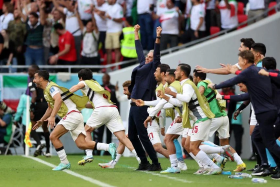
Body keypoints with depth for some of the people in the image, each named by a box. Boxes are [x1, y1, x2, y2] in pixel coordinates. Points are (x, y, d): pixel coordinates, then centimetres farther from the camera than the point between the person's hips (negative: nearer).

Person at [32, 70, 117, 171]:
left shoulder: (51, 87, -8)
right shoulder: (46, 91, 24)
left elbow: (58, 99, -28)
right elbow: (51, 108, 39)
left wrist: (52, 117, -37)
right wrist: (41, 120, 41)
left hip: (72, 114, -10)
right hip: (75, 116, 10)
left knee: (53, 136, -12)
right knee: (82, 144, -3)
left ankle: (64, 163, -7)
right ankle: (109, 147, -7)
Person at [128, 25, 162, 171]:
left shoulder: (153, 67, -3)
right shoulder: (144, 65, 17)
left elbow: (157, 55, -17)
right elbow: (139, 51, 28)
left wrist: (158, 38, -26)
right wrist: (136, 33, 36)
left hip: (141, 105, -9)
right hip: (134, 105, 9)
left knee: (143, 136, -9)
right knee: (132, 136, 10)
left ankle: (156, 164, -4)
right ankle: (144, 162, 17)